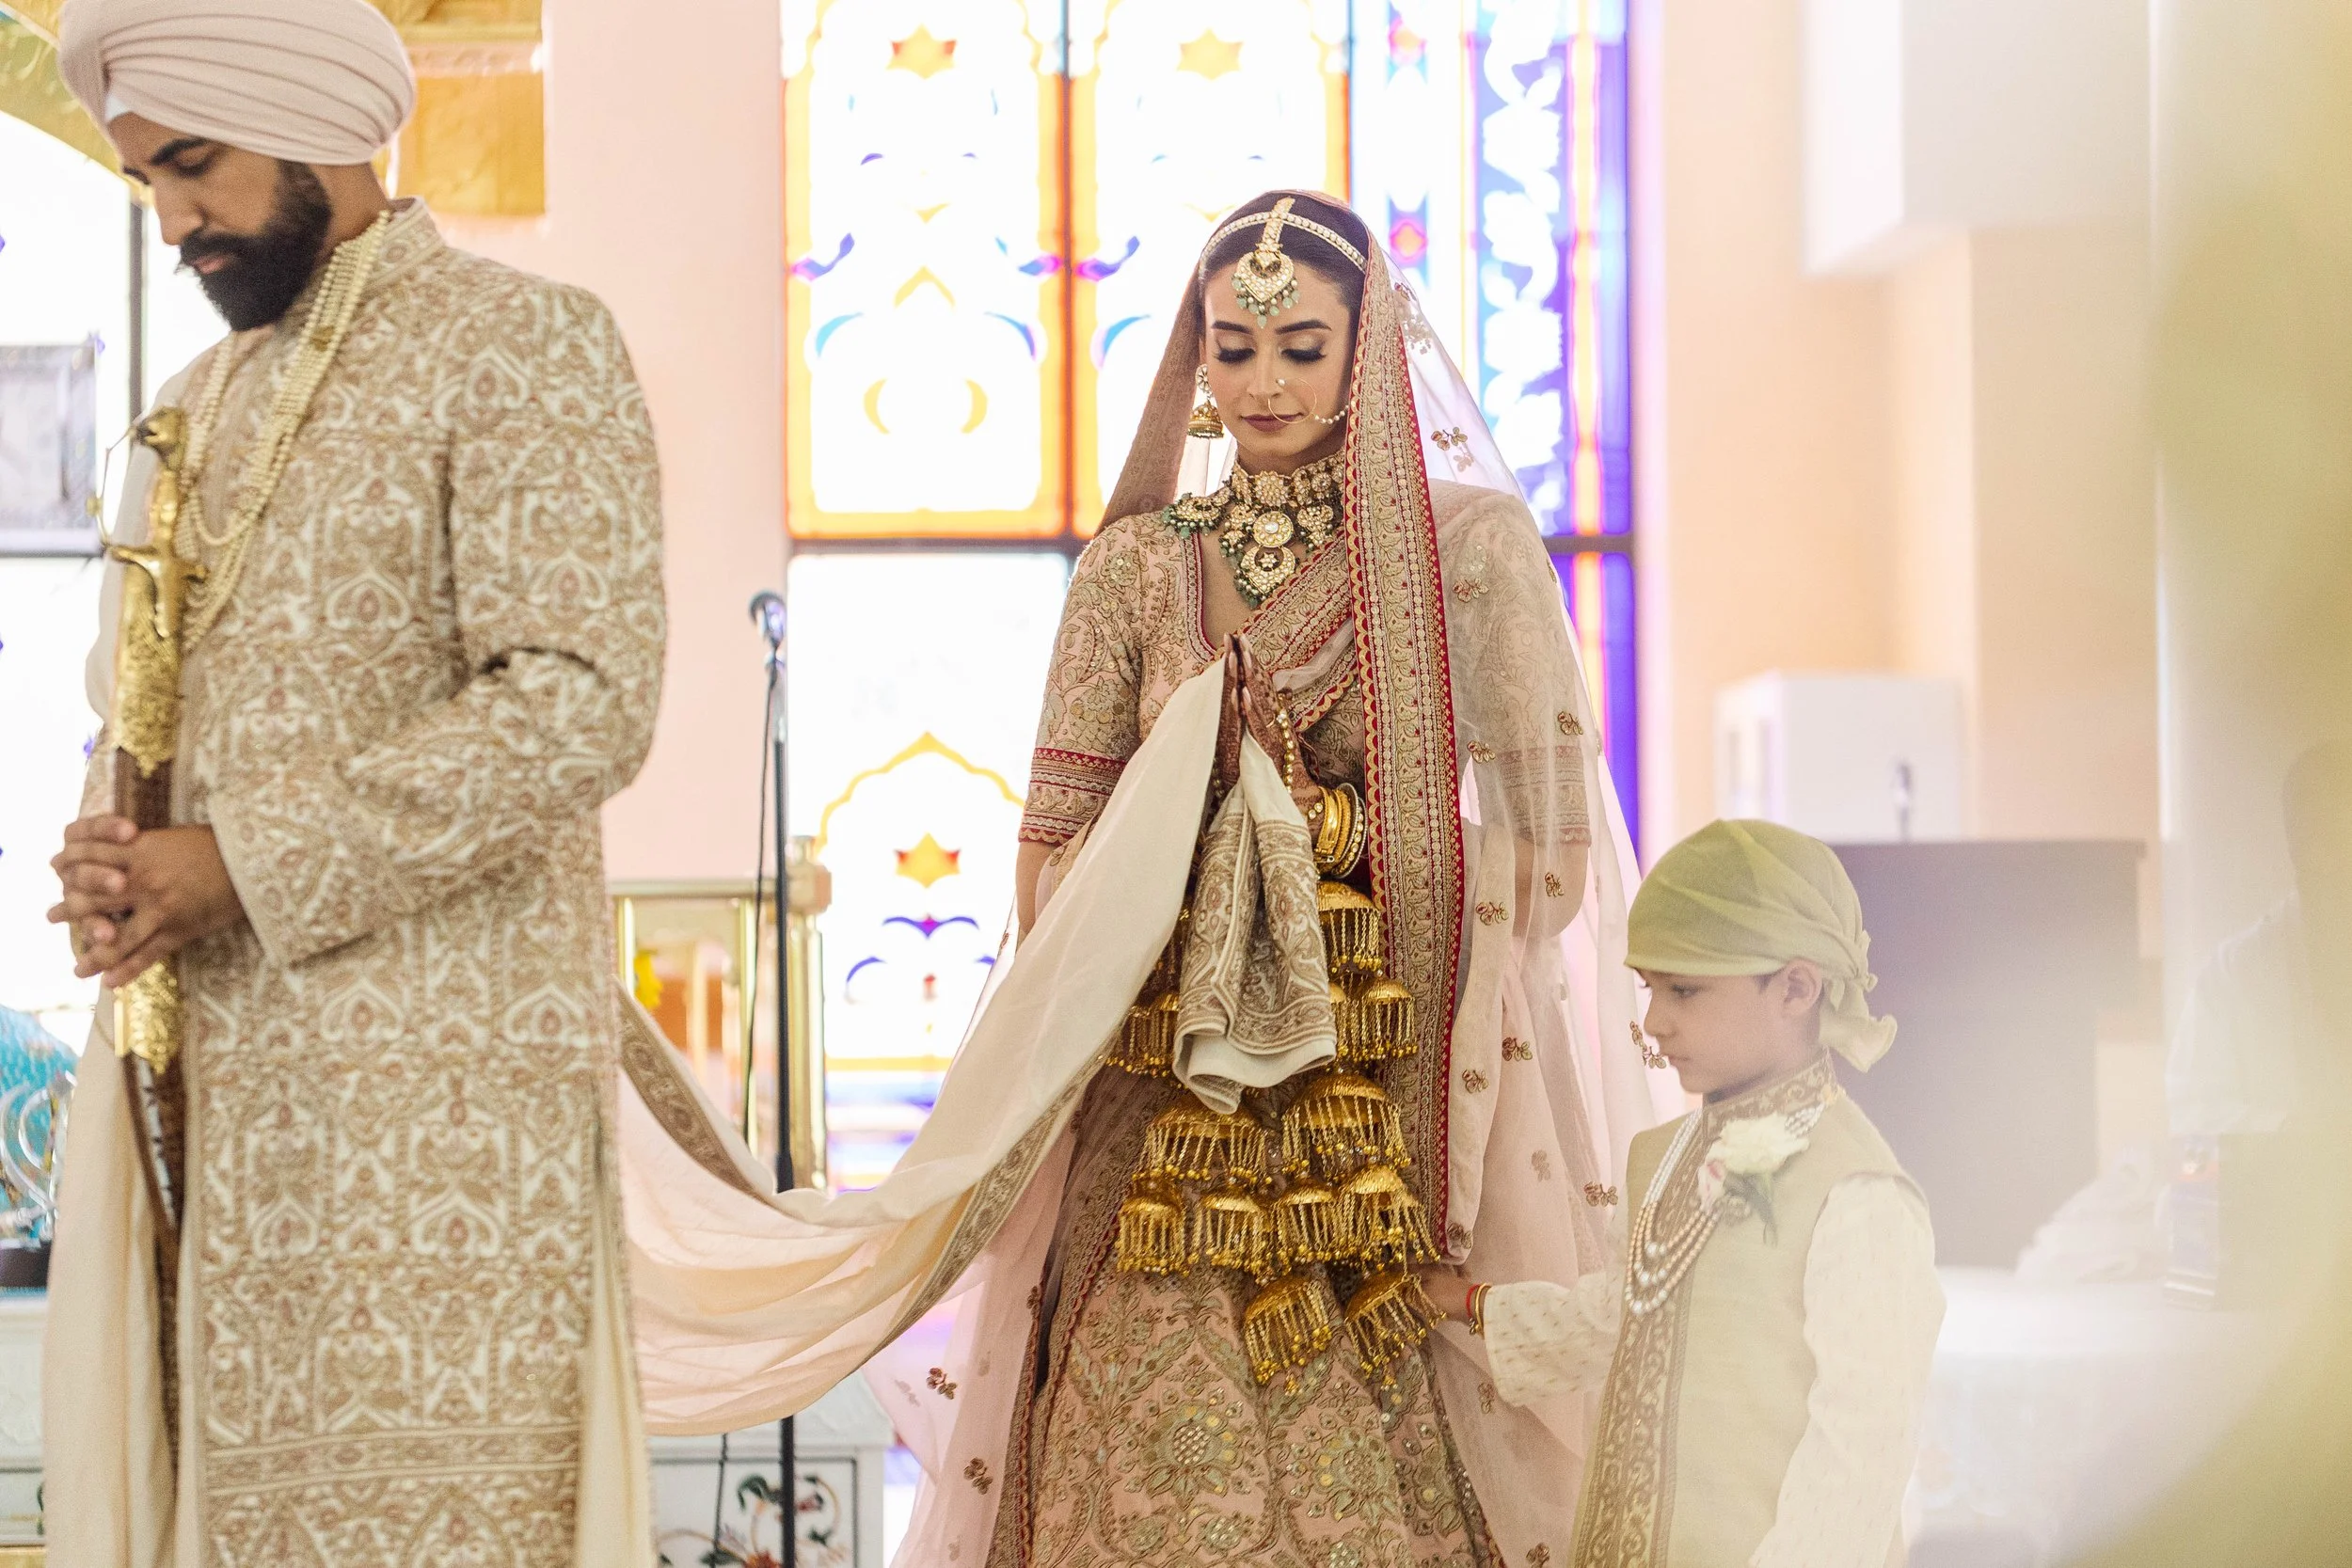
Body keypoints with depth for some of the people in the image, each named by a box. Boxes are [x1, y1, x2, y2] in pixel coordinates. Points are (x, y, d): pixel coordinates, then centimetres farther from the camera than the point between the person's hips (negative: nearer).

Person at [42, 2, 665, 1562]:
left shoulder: (523, 347, -3)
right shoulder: (200, 407, 20)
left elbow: (581, 702, -14)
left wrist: (241, 867, -14)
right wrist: (112, 860, 0)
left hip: (432, 1079, -7)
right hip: (200, 1078, 7)